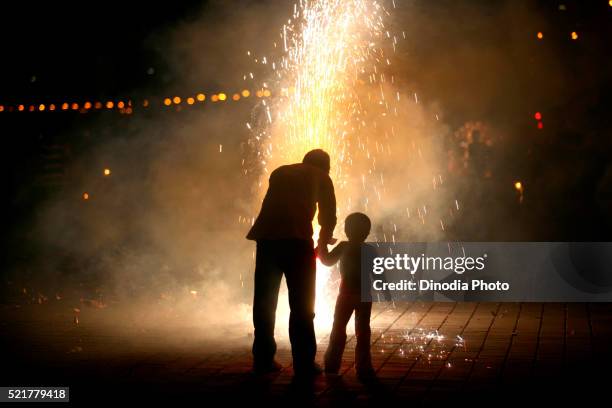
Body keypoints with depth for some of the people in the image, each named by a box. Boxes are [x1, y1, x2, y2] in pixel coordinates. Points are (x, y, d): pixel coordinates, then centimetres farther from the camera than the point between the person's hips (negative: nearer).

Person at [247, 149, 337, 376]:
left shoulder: (280, 172, 27)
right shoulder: (321, 177, 16)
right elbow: (328, 216, 13)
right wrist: (323, 242, 31)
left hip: (266, 238, 4)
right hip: (296, 240, -4)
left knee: (264, 301, 12)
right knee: (301, 304, 4)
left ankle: (263, 360, 18)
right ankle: (304, 363, 5)